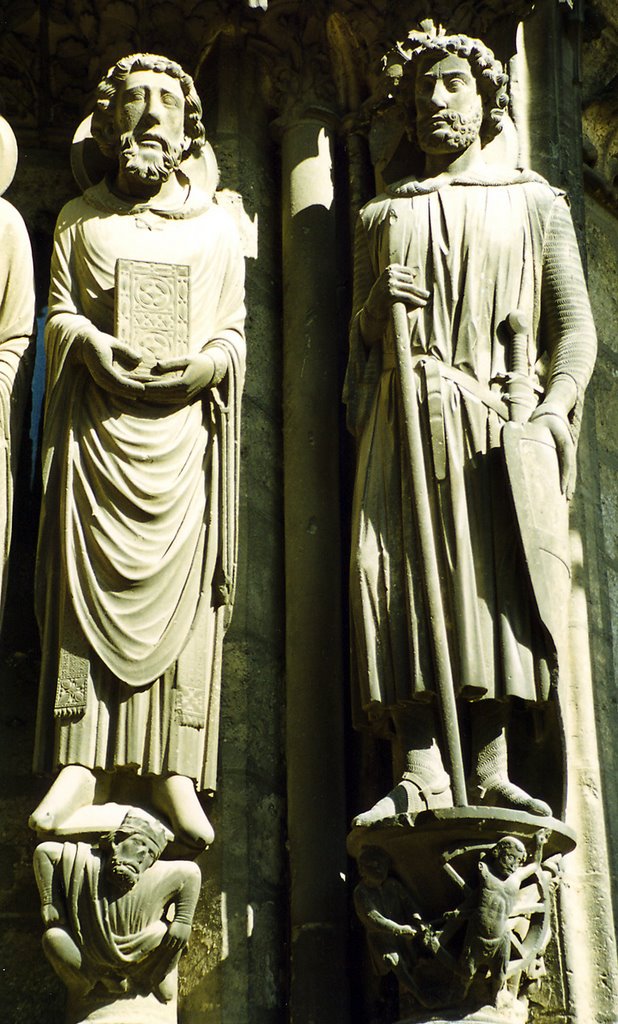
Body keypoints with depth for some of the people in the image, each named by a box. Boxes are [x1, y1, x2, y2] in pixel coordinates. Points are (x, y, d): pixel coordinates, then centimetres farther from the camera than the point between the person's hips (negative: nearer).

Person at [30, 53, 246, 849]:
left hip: (184, 424, 0)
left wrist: (203, 364, -10)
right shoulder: (81, 218, 17)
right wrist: (97, 348, -11)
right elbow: (59, 315, 10)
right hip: (98, 423, 0)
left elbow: (234, 333, 12)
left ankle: (174, 772, -6)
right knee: (88, 580, -8)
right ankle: (79, 763, -8)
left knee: (181, 588, -6)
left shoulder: (215, 226, 17)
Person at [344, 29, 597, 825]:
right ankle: (423, 774, -17)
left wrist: (557, 403, -10)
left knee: (495, 575, -12)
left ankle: (488, 773, -10)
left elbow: (574, 321, 8)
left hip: (496, 416, -1)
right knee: (401, 573, -14)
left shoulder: (535, 203, 18)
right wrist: (378, 302, 0)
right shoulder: (381, 216, 25)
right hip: (404, 415, 2)